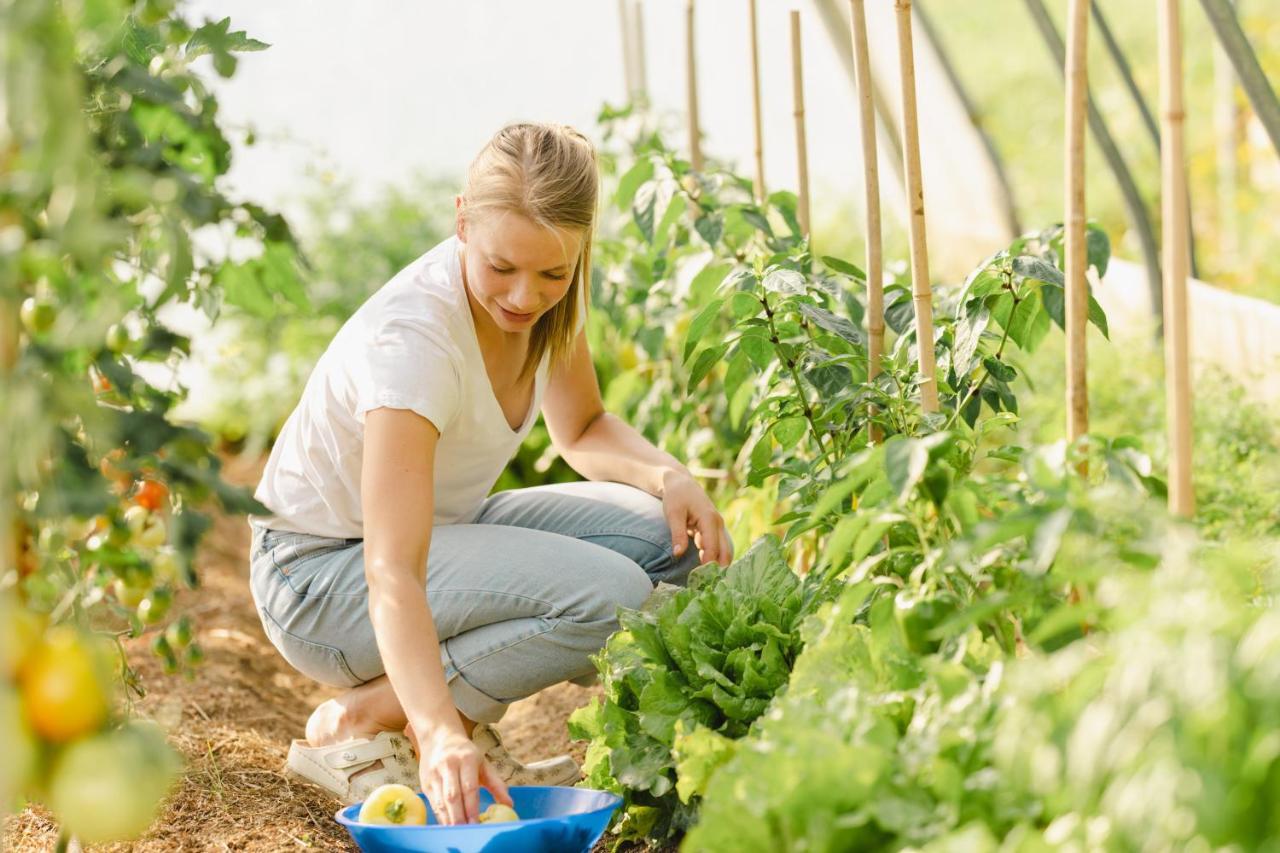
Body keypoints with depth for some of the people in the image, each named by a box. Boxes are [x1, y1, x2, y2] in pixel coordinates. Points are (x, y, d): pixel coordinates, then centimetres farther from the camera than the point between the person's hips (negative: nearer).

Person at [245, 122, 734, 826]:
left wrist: (671, 477, -12)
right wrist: (441, 736, -53)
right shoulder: (413, 339, -32)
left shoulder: (550, 296, -10)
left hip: (441, 528, 8)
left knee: (666, 534, -12)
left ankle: (462, 713, -1)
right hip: (321, 572, -8)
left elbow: (583, 430, 9)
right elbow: (392, 575, -40)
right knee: (610, 596, -27)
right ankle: (356, 723, -13)